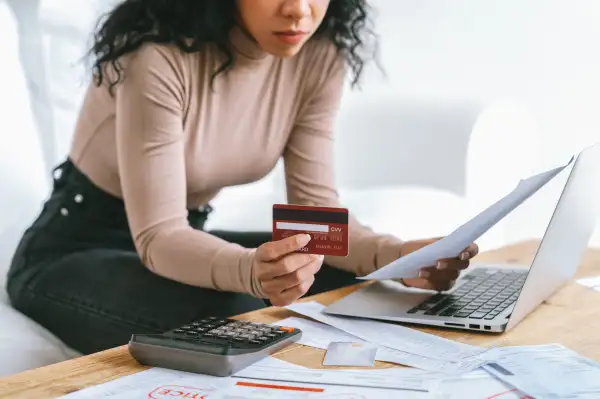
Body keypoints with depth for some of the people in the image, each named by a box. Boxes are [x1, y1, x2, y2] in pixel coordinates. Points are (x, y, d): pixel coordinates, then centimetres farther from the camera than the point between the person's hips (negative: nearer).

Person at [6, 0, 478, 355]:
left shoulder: (319, 56, -10)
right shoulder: (160, 57, -29)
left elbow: (315, 204, -11)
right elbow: (157, 236, -29)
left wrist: (396, 254, -30)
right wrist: (252, 271, -49)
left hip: (188, 238, 6)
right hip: (74, 250, -5)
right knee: (233, 319, -33)